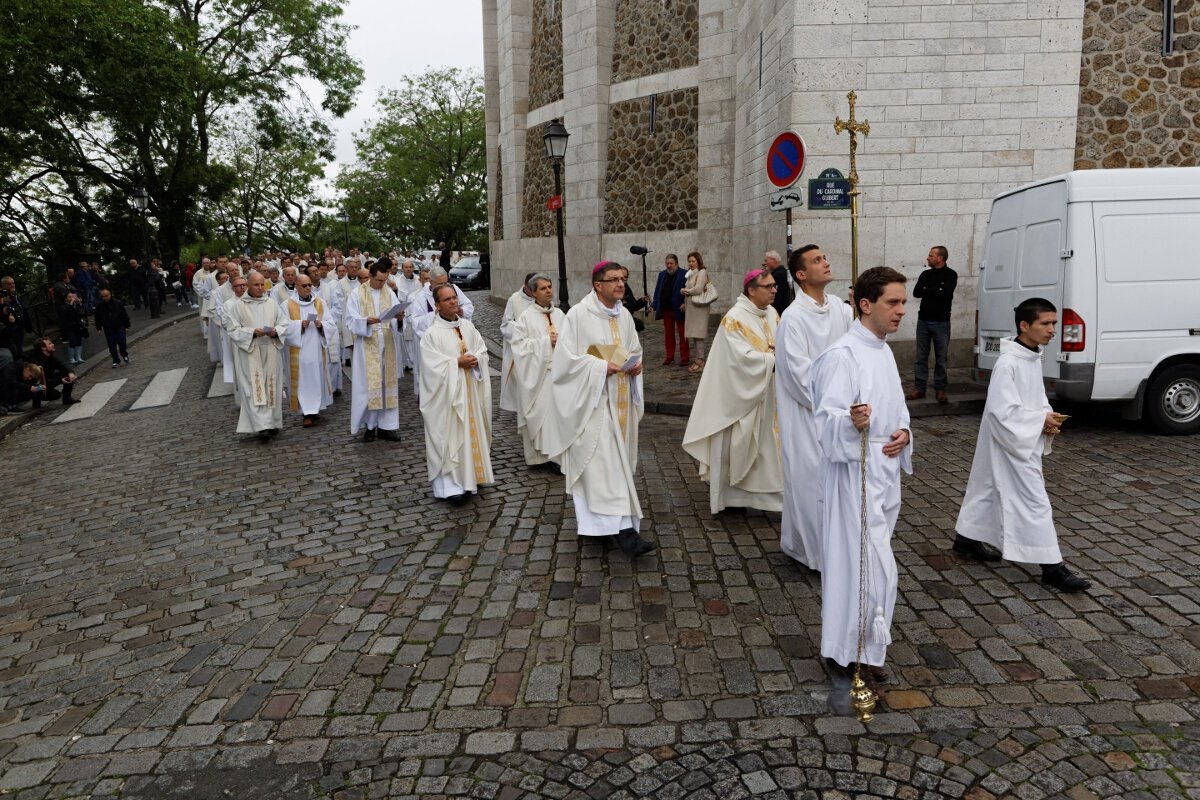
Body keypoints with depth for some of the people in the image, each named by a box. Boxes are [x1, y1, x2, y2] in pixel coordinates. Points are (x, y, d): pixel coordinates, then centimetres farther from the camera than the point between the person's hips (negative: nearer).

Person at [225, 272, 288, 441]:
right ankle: (262, 426, -12)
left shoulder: (272, 303, 7)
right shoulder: (237, 305, 0)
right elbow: (234, 331, -3)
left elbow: (284, 324, 8)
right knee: (255, 389, -8)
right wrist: (252, 332, -18)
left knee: (272, 387, 7)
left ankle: (273, 423, 17)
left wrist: (275, 331, -13)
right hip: (250, 353, -3)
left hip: (270, 353, 3)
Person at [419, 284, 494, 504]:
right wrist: (458, 362, -18)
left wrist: (475, 360, -11)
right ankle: (450, 484, -2)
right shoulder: (432, 334, -9)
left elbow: (483, 351, 9)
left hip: (471, 391, 6)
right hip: (448, 393, -6)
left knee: (472, 432, 12)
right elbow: (433, 365, -15)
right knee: (450, 435, -5)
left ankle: (472, 475, 25)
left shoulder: (468, 326, 8)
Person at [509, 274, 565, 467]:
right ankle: (538, 453, 7)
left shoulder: (559, 314, 11)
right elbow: (519, 344, -9)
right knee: (539, 411, -3)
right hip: (537, 373, -4)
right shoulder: (526, 317, -2)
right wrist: (546, 341, -13)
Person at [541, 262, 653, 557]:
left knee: (616, 456, 12)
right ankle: (622, 527, -12)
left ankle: (602, 519, 26)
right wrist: (602, 367, -21)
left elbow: (635, 350, 19)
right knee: (604, 461, -11)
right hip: (593, 399, -7)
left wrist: (636, 365, -3)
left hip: (619, 399, 7)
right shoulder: (578, 315, -11)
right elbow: (567, 357, -14)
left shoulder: (624, 316, 9)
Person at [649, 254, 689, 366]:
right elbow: (657, 291, 10)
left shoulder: (684, 275, -8)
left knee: (682, 334, 4)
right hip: (666, 310, 5)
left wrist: (685, 304, -19)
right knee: (668, 334, 11)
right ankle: (669, 356, 20)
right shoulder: (662, 275, 10)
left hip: (679, 310, -5)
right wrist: (653, 305, 3)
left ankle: (684, 358, 9)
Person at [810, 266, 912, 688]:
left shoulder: (884, 352, 12)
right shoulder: (842, 355, -16)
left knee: (865, 562, 17)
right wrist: (852, 421, -41)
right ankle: (859, 652, 10)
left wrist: (903, 432, -1)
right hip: (854, 472, -9)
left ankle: (848, 645, 32)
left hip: (885, 469, 9)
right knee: (873, 567, -6)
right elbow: (826, 417, -20)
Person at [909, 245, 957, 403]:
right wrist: (936, 292, -12)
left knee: (941, 358, 1)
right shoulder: (926, 274, 10)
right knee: (921, 356, 4)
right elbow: (916, 292, -3)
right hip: (923, 321, 4)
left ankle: (940, 389, 8)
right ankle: (920, 388, 9)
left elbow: (946, 294, -17)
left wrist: (927, 291, -7)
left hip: (941, 323, -4)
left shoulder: (950, 275, -3)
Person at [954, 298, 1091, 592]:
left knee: (992, 489, 19)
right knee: (1033, 501, -5)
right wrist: (1041, 420, -18)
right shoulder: (1008, 364, -23)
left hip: (1027, 442, 10)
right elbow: (1002, 411, -26)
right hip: (1011, 444, -10)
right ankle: (1052, 566, 1)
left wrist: (1048, 417, 0)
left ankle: (967, 537, 34)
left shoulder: (1033, 358, 6)